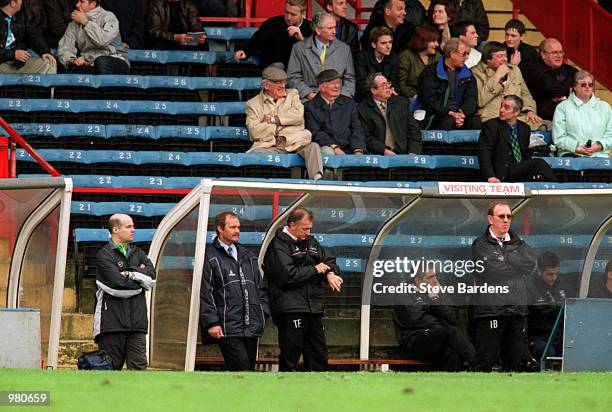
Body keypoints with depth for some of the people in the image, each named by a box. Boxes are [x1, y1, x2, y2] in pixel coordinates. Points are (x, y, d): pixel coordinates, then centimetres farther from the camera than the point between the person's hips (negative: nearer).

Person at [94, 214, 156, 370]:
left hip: (136, 322, 5)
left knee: (139, 366, -3)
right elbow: (117, 284, -14)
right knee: (110, 368, -3)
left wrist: (129, 274, -8)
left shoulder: (137, 253, 20)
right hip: (112, 322, -5)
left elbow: (151, 274, 2)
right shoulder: (104, 255, -1)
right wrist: (140, 282, 1)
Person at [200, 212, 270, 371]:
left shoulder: (247, 255, 20)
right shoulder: (210, 257, 0)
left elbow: (261, 287, 25)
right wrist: (211, 322, -11)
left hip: (252, 327, 7)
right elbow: (205, 294, -4)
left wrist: (263, 312, 12)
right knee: (241, 369, -16)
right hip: (228, 329, -7)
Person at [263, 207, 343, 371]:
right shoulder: (279, 245, -8)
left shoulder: (310, 242, 16)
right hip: (290, 310, -8)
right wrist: (316, 270, -8)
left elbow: (329, 260, 20)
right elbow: (288, 275, -19)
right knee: (289, 359, -6)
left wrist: (331, 273, -5)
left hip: (313, 309, 8)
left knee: (319, 358, 11)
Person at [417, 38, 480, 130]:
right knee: (449, 122, -36)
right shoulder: (430, 72, 3)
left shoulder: (467, 74, 18)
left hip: (460, 112, 4)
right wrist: (449, 112, -20)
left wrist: (462, 113, -15)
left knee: (475, 121, -26)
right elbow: (428, 99, -8)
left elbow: (471, 98, 7)